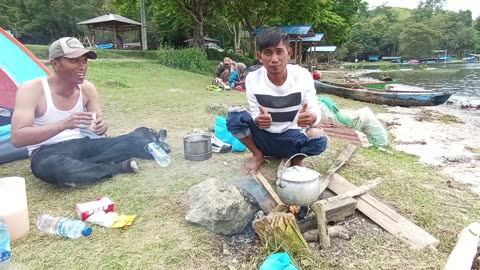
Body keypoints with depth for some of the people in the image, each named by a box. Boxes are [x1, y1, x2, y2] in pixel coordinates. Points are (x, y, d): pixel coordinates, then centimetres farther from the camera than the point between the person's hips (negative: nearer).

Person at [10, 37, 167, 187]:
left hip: (83, 145, 1)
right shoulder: (32, 89, -14)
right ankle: (118, 167, -23)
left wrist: (101, 126, -22)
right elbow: (17, 138, -22)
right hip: (48, 153, -1)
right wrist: (63, 124, -34)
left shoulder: (87, 88, 0)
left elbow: (99, 123, 4)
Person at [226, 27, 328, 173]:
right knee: (234, 115, -23)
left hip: (291, 138, -1)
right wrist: (259, 120, -37)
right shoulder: (253, 78, -14)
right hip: (264, 136, 1)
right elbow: (256, 115, -11)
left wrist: (310, 118, -42)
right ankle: (258, 155, 2)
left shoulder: (302, 75, -15)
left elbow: (315, 113, -16)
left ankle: (297, 158, 4)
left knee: (318, 138, -32)